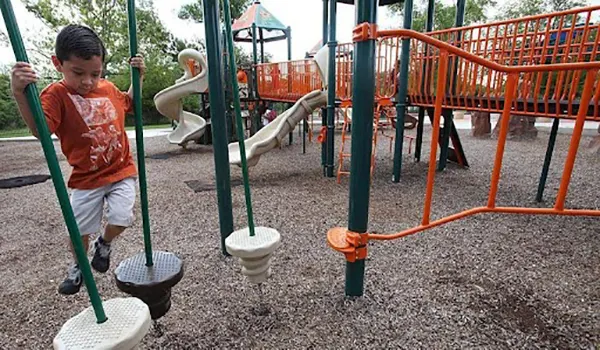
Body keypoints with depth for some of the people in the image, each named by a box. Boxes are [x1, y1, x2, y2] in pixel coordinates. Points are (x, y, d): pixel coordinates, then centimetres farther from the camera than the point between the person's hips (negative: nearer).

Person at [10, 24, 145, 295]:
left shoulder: (108, 88, 2)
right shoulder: (56, 94, -12)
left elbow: (128, 103, 23)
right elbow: (40, 130, -27)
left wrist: (138, 77, 10)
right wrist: (20, 95, -41)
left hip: (121, 171, 2)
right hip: (86, 178, -2)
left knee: (121, 219, -10)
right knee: (79, 229, 10)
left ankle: (103, 244, 26)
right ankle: (78, 265, 41)